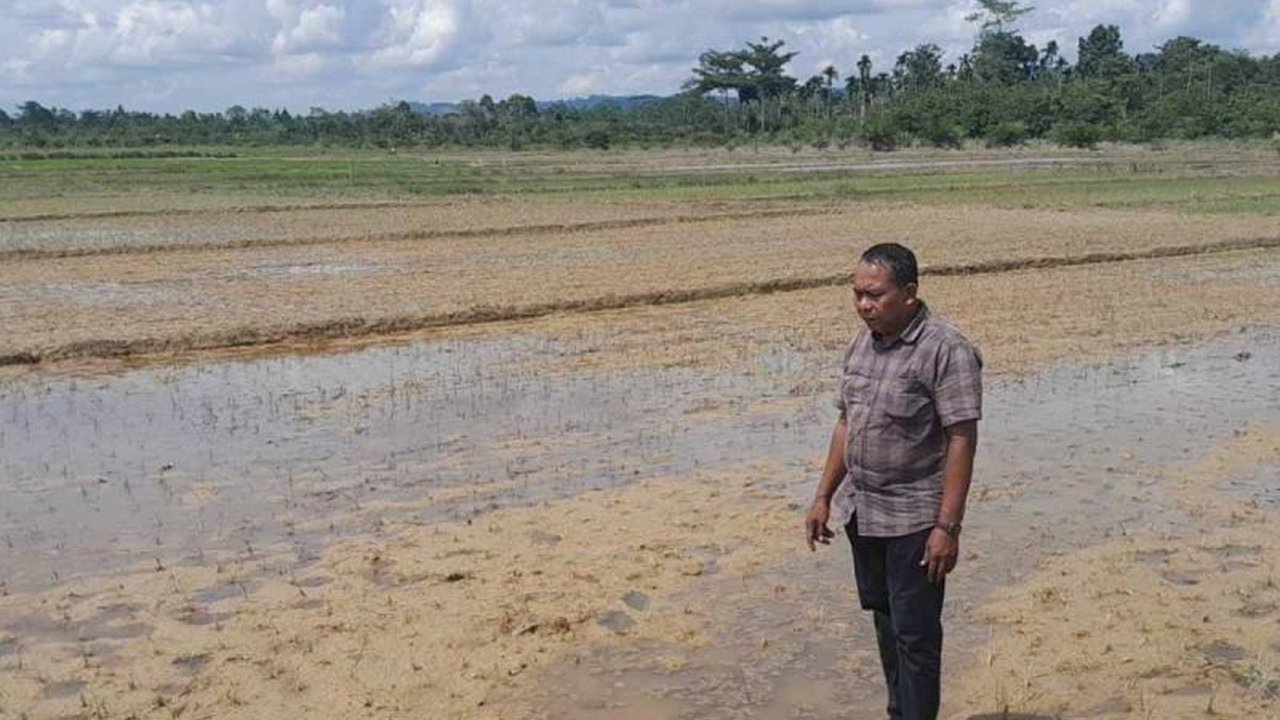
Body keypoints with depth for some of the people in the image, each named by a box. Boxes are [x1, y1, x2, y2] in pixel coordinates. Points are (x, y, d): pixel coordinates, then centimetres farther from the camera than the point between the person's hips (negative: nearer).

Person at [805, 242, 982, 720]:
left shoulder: (946, 351, -16)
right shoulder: (862, 345, 7)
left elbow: (962, 440, -18)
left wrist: (947, 526, -22)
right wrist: (824, 497, 14)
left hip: (914, 520, -7)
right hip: (861, 514, 8)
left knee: (915, 635, 1)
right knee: (884, 621, 19)